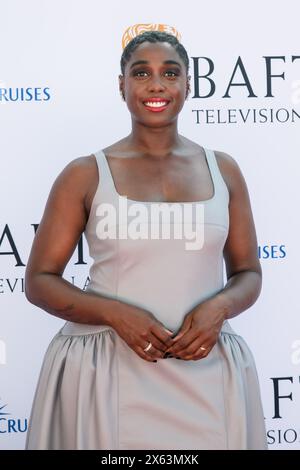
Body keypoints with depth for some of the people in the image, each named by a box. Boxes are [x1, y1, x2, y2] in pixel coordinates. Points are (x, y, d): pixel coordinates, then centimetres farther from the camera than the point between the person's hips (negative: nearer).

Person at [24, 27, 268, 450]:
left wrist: (219, 307, -11)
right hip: (108, 370, -2)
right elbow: (39, 280, -1)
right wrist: (115, 313, -16)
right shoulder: (85, 174, -2)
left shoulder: (223, 170, 5)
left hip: (207, 373, 2)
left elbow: (249, 274, 10)